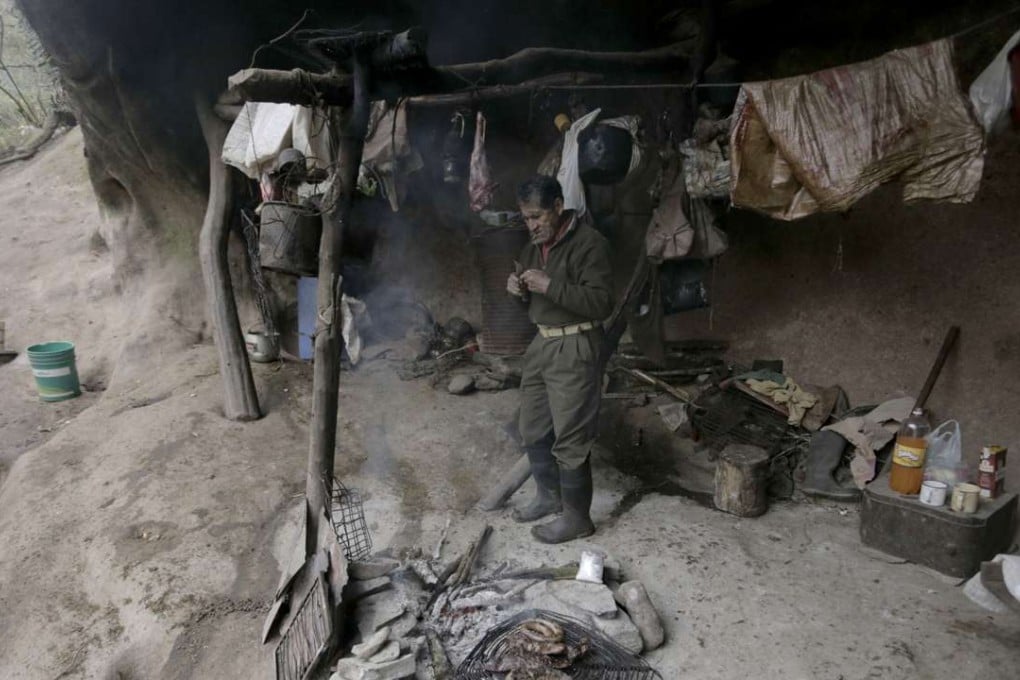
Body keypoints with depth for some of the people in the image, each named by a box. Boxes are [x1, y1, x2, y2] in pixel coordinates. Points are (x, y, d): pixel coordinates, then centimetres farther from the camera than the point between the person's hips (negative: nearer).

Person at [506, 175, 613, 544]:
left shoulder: (589, 243, -15)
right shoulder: (533, 247, 11)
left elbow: (602, 303, -22)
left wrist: (550, 285, -26)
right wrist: (519, 289, -3)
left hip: (575, 348, -9)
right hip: (541, 344, 9)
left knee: (570, 438, -2)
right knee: (533, 430, 17)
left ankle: (577, 517, 13)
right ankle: (549, 495, 36)